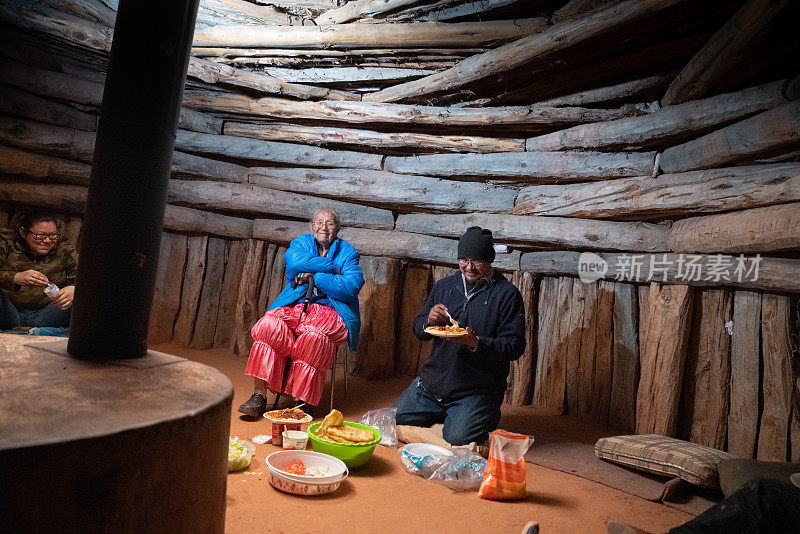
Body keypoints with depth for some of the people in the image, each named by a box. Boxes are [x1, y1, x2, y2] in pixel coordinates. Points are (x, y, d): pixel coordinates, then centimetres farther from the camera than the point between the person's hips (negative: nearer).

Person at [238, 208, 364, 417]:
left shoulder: (347, 251, 9)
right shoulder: (301, 243, 17)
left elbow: (351, 287, -8)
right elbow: (297, 262, -8)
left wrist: (314, 276, -9)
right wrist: (332, 267, -7)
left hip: (330, 312, -2)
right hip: (294, 306, 3)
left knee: (314, 336, -35)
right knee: (267, 326, -27)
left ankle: (300, 401, -26)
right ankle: (259, 395, -23)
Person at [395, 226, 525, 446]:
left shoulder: (507, 293, -5)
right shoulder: (444, 286, 10)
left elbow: (515, 346, -10)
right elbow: (418, 329, 15)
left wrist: (476, 343, -26)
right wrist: (429, 321, -9)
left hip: (476, 391, -5)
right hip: (431, 381, 5)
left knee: (457, 439, -22)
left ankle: (488, 416, 11)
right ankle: (445, 415, 20)